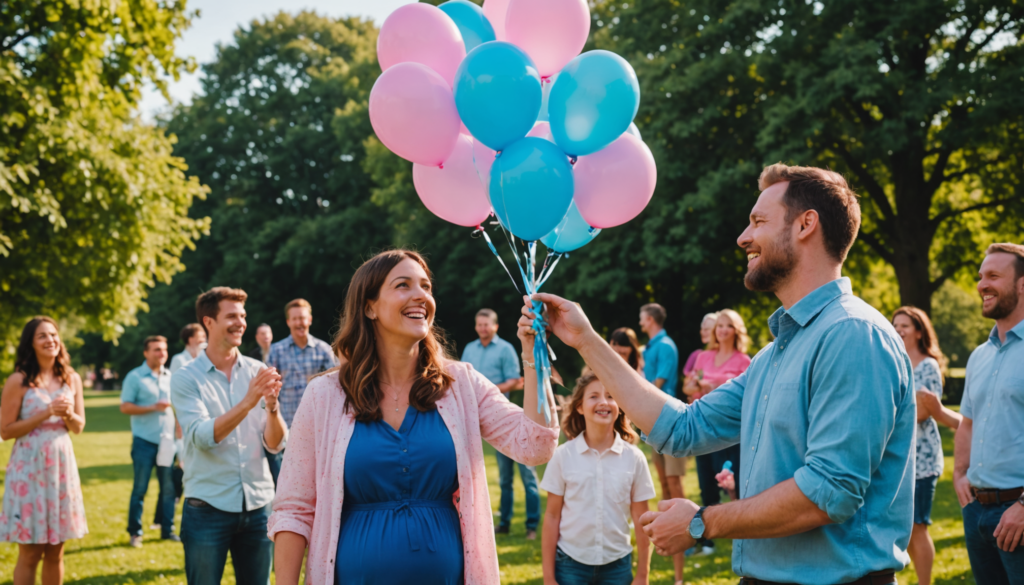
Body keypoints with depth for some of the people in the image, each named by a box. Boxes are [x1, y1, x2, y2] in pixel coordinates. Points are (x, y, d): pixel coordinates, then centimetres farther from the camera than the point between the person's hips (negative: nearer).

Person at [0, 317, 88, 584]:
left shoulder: (72, 379, 7)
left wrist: (68, 414, -9)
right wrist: (46, 413, -16)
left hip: (62, 466, 5)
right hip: (29, 468, -5)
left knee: (55, 552, 11)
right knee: (30, 554, 0)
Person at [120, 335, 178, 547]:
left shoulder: (170, 377, 10)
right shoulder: (135, 377, -3)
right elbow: (125, 407, -8)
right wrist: (153, 407, -16)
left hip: (168, 440, 4)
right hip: (144, 441, -4)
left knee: (169, 488, 4)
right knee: (140, 488, 1)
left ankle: (168, 530, 14)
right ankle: (135, 532, 11)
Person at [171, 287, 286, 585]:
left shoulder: (258, 372, 4)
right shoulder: (185, 379, -3)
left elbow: (275, 444, 0)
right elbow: (202, 437, -18)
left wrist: (272, 404, -19)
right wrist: (247, 403, -28)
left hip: (258, 505, 3)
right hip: (208, 507, -3)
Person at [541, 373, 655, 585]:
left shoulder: (634, 458, -2)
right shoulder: (564, 455, -5)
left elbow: (641, 520, 3)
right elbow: (552, 516, -1)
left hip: (617, 565, 1)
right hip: (571, 564, -1)